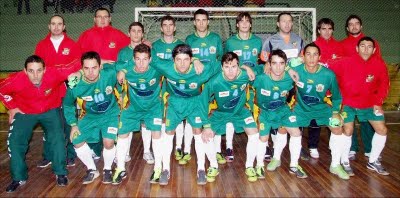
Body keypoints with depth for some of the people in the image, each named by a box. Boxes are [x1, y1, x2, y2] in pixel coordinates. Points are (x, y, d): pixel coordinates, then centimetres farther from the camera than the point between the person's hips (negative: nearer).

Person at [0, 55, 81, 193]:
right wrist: (12, 107, -9)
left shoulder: (54, 74, -33)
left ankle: (60, 173, 5)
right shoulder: (17, 80, -31)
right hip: (25, 112, 1)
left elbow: (74, 67, -24)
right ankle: (19, 178, 12)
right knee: (15, 141, -7)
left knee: (57, 138, -15)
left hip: (51, 110, -1)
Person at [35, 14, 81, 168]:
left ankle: (70, 156, 16)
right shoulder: (41, 45, 7)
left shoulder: (72, 45, 3)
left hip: (68, 91, -2)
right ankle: (47, 157, 19)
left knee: (69, 123, 4)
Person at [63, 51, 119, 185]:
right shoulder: (75, 85, -24)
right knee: (77, 141, -4)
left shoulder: (110, 74, -30)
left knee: (108, 142, -18)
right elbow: (67, 105, -3)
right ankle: (92, 170, 22)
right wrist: (73, 124, -6)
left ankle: (107, 170, 13)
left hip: (110, 114, -2)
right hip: (89, 116, 3)